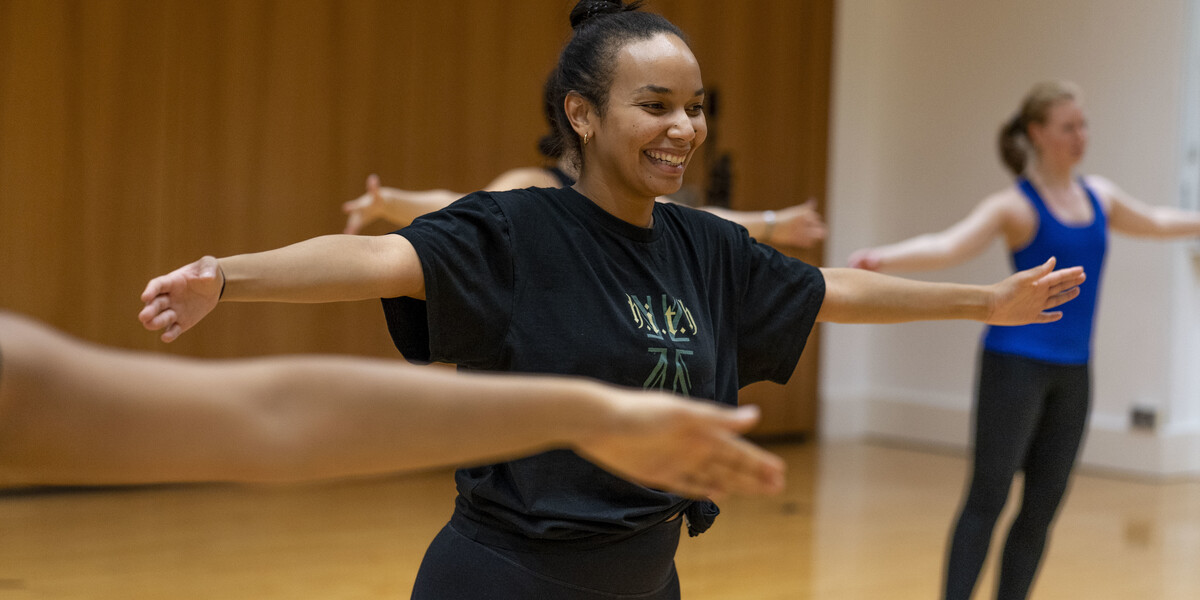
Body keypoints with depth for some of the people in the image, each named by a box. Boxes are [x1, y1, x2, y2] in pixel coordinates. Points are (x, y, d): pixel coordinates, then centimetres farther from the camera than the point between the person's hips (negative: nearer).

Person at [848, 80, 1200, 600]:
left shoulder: (1098, 195, 11)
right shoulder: (1016, 204, -9)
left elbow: (1155, 221, 30)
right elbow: (948, 246, -23)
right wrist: (886, 258, -40)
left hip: (1072, 370, 6)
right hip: (1017, 361, -6)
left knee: (1042, 507, 6)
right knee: (987, 498, -8)